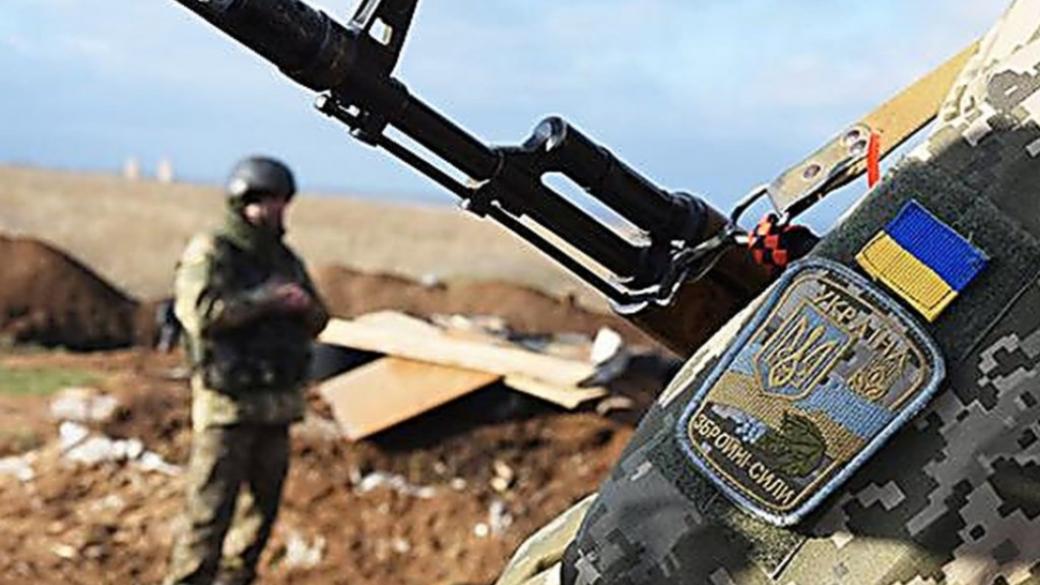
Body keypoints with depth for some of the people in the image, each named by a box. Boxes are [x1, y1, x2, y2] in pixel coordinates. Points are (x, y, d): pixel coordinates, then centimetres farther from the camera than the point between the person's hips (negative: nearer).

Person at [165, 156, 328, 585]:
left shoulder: (284, 258, 15)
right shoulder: (209, 254, -6)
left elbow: (318, 322, 19)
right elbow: (203, 314, -22)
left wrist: (304, 304, -4)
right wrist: (264, 299, -17)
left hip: (277, 404, 7)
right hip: (227, 404, -7)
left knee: (262, 506, 13)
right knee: (210, 510, -7)